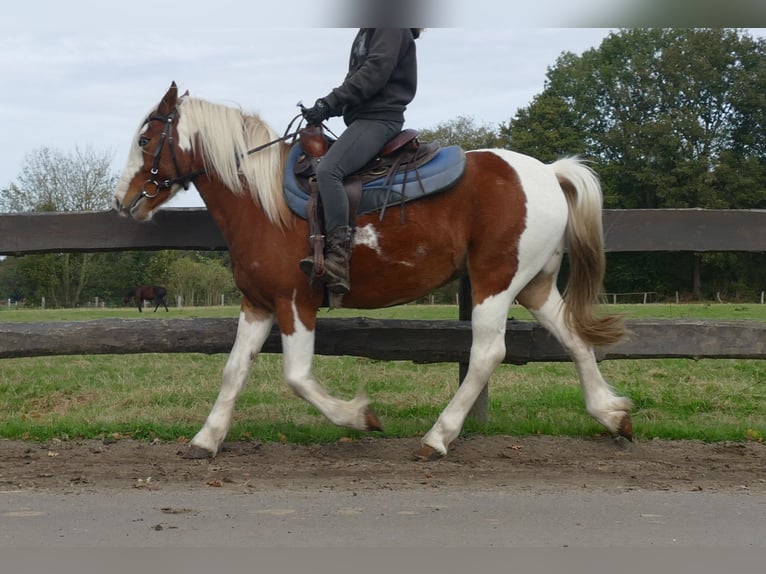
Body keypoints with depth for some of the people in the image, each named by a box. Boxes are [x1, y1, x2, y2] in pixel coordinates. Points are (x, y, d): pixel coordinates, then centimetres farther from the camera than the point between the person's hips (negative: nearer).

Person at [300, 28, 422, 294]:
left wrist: (330, 103, -20)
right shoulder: (369, 30, 24)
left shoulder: (392, 26, -5)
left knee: (328, 170, -29)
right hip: (362, 117, 11)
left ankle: (339, 256, -33)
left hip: (380, 117, -11)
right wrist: (327, 105, 5)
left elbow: (375, 72, -17)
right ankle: (325, 255, -1)